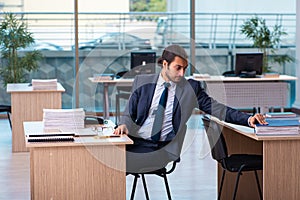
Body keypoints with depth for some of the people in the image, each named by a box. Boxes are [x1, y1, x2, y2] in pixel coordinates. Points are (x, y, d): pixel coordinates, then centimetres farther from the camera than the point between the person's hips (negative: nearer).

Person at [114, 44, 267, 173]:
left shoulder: (191, 88, 7)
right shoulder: (142, 82, 11)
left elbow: (215, 108, 3)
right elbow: (129, 113, 13)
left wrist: (248, 119, -9)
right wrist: (124, 125, -10)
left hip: (162, 148, -2)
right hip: (135, 140, 2)